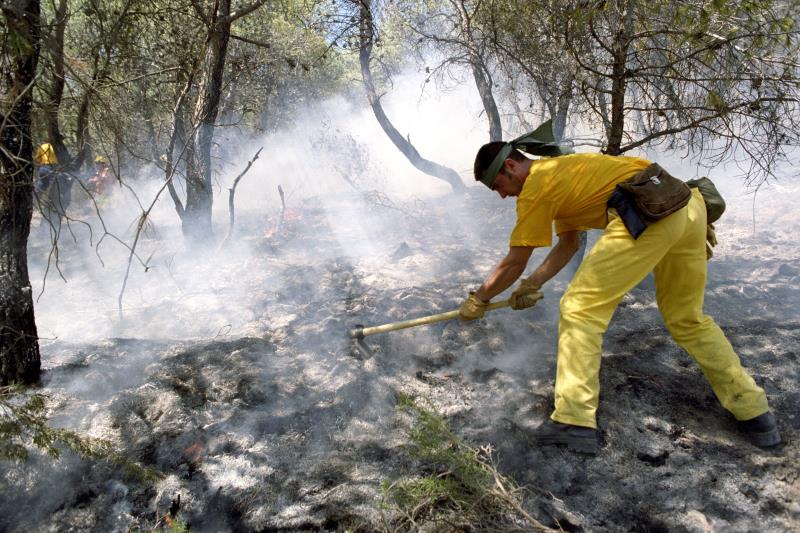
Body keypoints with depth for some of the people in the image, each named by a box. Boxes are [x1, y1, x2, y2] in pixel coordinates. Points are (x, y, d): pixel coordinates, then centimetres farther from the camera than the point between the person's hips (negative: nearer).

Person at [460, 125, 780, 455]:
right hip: (689, 204, 10)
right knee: (688, 320, 21)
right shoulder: (557, 173, 26)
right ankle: (755, 415, 28)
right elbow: (568, 244, 30)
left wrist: (478, 300, 18)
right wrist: (532, 285, 21)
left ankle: (574, 424, -5)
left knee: (579, 309, -4)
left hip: (649, 212, -10)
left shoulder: (536, 186, -1)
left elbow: (514, 263, 5)